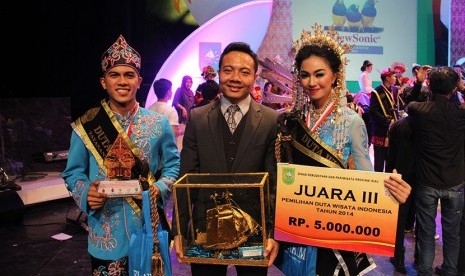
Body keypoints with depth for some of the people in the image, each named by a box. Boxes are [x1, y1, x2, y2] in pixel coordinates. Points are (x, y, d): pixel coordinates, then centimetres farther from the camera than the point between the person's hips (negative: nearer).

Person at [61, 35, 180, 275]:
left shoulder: (159, 123, -1)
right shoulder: (85, 126, -3)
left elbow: (173, 165, 4)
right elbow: (73, 173, 3)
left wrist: (159, 189, -15)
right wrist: (86, 193, -18)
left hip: (148, 229, 1)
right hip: (105, 235, 0)